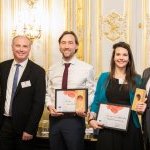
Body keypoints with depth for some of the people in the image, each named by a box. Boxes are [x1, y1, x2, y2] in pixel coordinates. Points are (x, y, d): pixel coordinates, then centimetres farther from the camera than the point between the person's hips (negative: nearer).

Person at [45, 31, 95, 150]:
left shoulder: (87, 68, -2)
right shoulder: (52, 70, 9)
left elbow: (92, 93, -1)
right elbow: (48, 93, 12)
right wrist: (49, 106, -7)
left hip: (75, 119, -3)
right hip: (55, 118, 4)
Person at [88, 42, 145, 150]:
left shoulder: (136, 79, 6)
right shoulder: (104, 77, 7)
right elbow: (96, 101, 8)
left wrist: (141, 107, -11)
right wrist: (92, 119, -6)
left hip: (130, 128, 0)